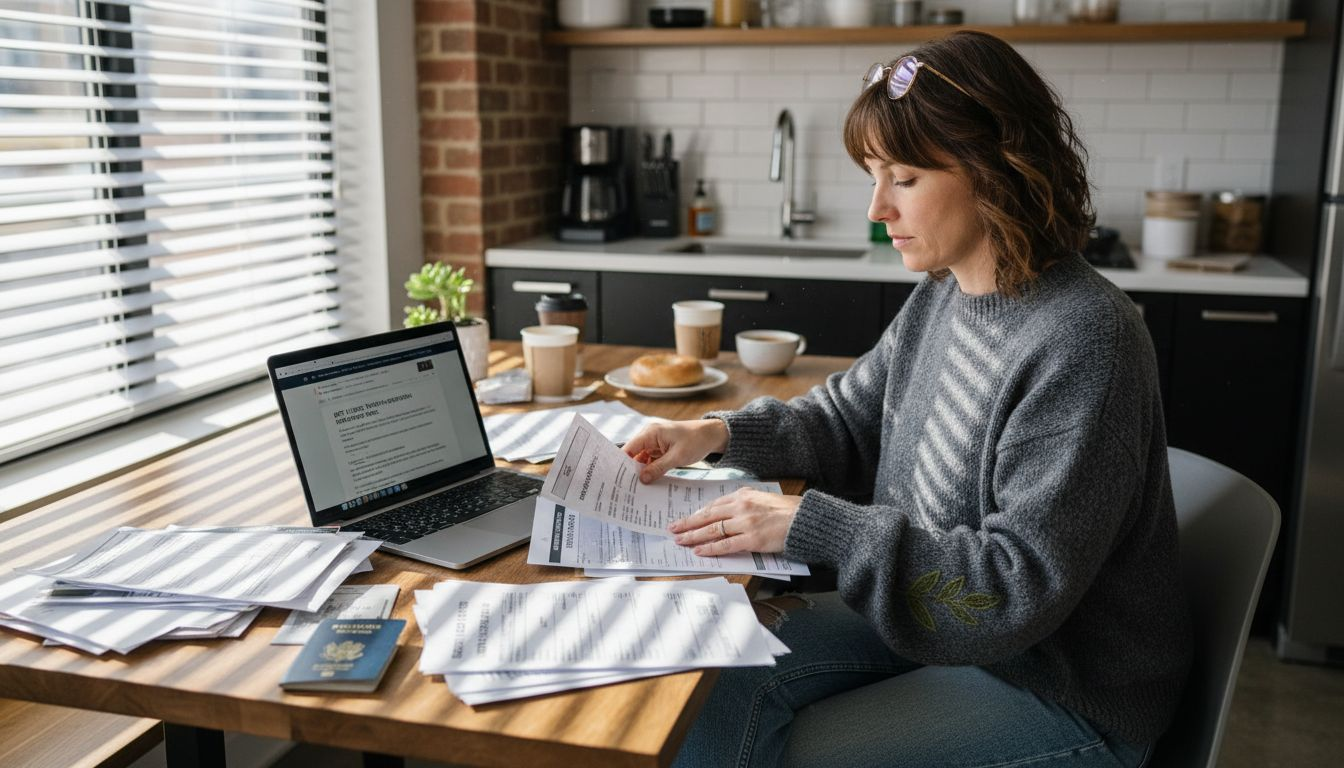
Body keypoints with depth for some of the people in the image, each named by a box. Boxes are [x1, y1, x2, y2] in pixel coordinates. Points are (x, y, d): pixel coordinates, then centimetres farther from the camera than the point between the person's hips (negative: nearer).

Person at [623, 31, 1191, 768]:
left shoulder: (1081, 343, -26)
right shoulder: (942, 296, -1)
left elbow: (1019, 585, -27)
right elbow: (847, 416, 13)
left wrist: (811, 525, -28)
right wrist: (722, 433, -4)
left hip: (1064, 688, -7)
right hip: (936, 612, 7)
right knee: (728, 680, -4)